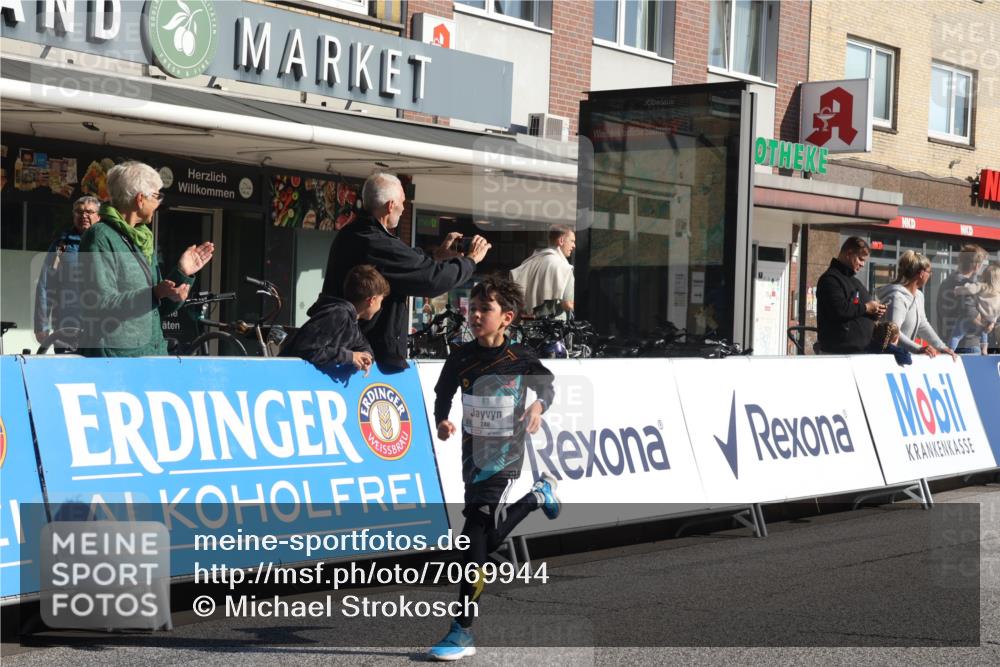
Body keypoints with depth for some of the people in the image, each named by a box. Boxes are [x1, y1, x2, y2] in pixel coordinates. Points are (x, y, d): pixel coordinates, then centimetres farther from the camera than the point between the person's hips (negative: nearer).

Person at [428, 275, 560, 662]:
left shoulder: (521, 359, -8)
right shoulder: (462, 358, -1)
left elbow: (547, 384, 9)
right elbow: (443, 395, 10)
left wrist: (538, 406, -12)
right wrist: (441, 421, -10)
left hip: (505, 458, -5)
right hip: (473, 454, 5)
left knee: (476, 537, -12)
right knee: (488, 539, 19)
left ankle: (463, 631, -5)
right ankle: (539, 495, 45)